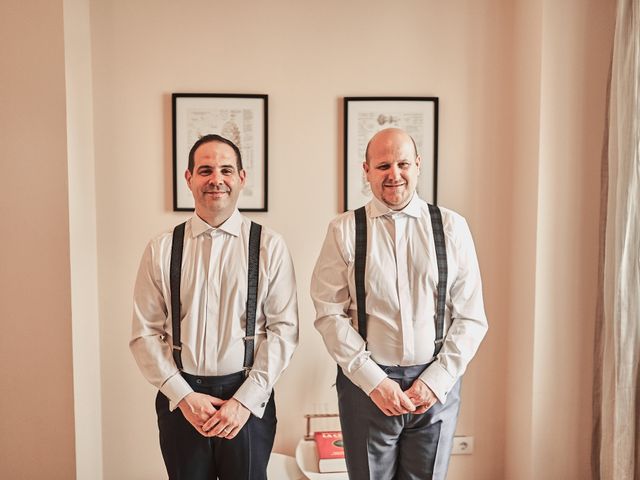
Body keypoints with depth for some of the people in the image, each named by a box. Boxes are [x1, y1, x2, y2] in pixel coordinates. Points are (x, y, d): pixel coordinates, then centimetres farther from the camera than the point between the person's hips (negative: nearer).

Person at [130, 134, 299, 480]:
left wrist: (246, 399, -11)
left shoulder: (269, 246, -4)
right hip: (179, 400, 1)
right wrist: (183, 396, -9)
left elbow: (284, 328, -6)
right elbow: (145, 334, 0)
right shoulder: (161, 250, 0)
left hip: (250, 400, -1)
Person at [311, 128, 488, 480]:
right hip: (365, 383, -1)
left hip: (436, 384, 1)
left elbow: (471, 318, 0)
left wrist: (436, 381, -8)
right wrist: (374, 381, -11)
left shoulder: (452, 227, 0)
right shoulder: (344, 230, -3)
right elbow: (330, 315, -6)